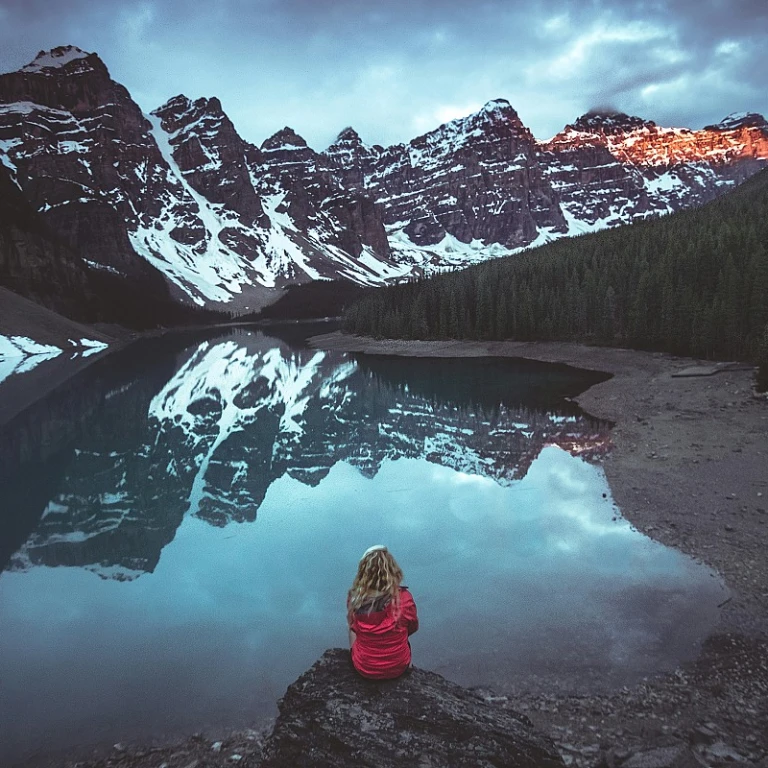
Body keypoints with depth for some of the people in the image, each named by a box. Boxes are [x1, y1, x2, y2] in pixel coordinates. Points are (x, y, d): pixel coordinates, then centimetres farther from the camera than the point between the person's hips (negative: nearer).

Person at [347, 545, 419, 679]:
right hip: (397, 668, 0)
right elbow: (413, 627, -6)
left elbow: (353, 627, -2)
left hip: (363, 668, 0)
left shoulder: (354, 598, -22)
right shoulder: (404, 598, -25)